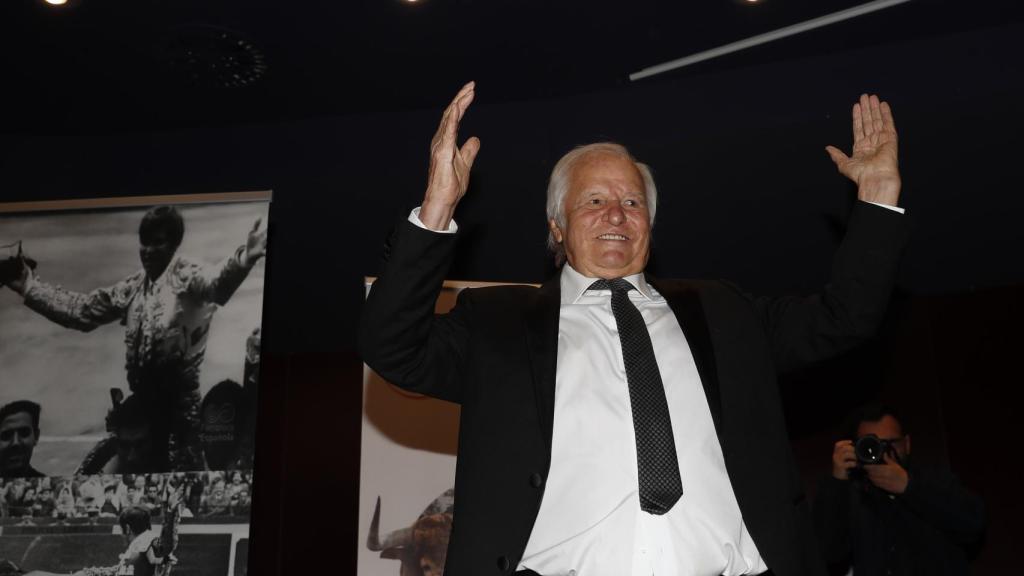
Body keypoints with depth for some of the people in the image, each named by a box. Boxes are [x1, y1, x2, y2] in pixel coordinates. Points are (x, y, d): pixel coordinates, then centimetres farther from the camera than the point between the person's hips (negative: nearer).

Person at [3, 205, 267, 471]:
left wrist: (243, 258, -56)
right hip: (142, 398, 7)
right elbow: (82, 309, 23)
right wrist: (29, 287, 21)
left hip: (179, 398, -7)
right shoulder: (133, 287, 14)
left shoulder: (186, 276, -9)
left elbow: (216, 281, -33)